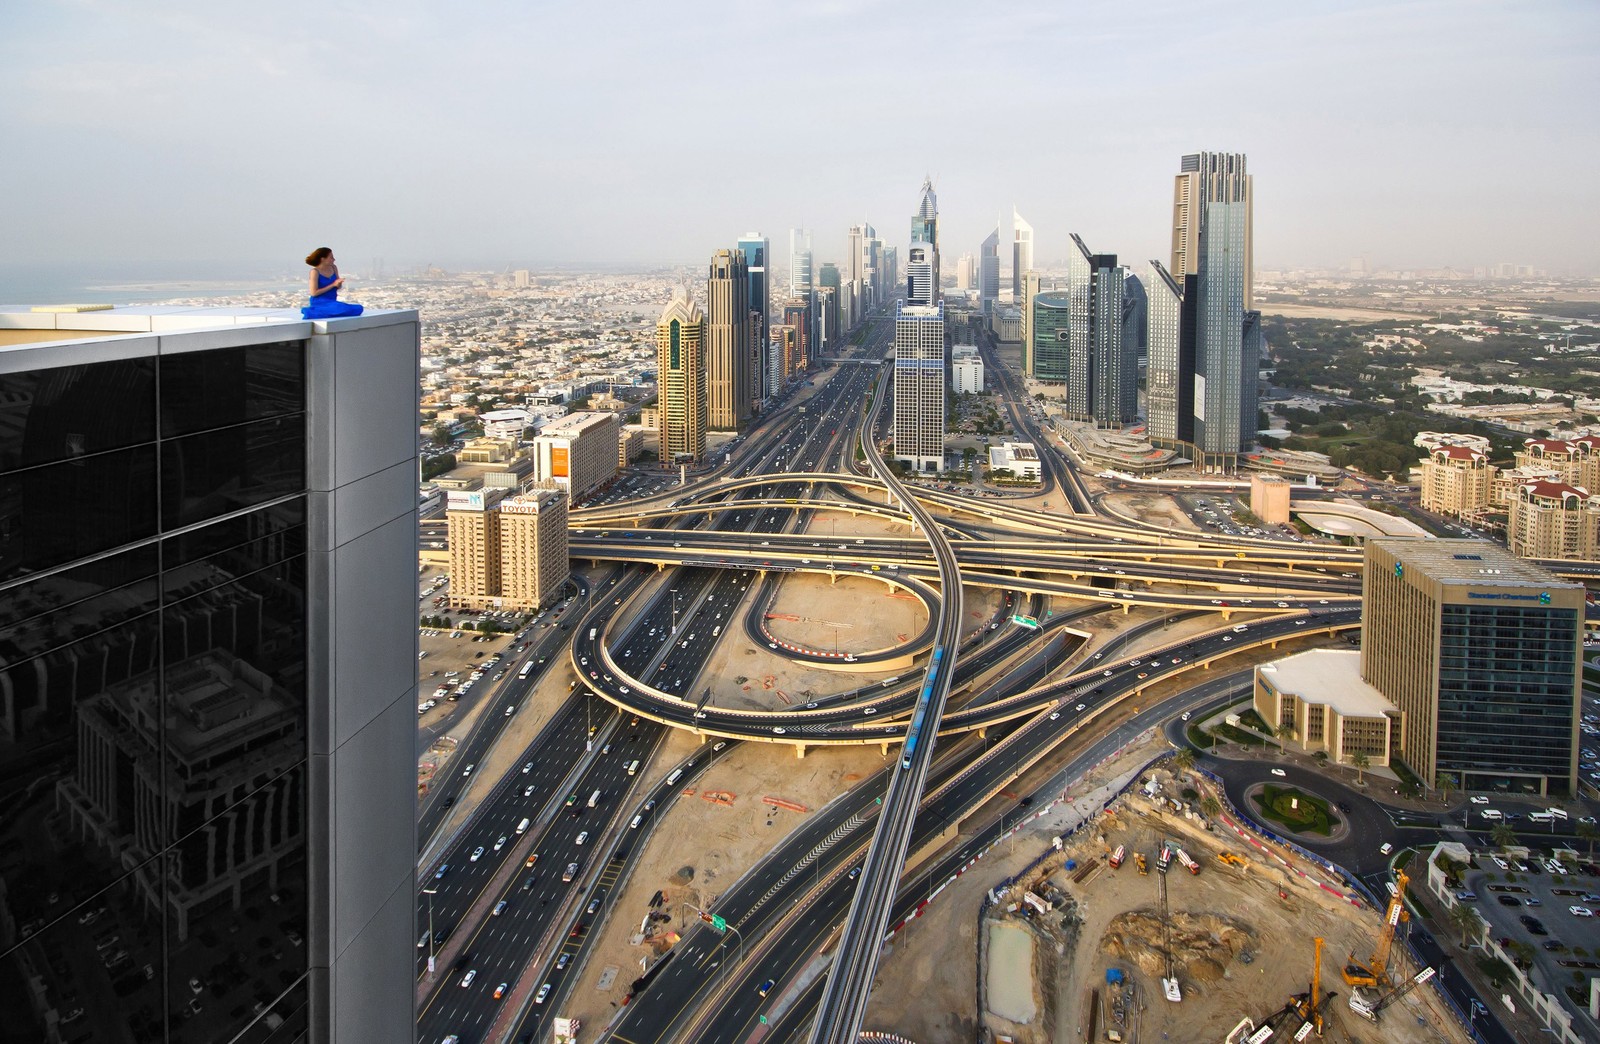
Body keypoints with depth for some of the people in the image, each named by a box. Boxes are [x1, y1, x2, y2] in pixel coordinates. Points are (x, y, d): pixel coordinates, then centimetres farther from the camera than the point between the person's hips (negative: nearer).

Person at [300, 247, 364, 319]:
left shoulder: (334, 268, 9)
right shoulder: (315, 272, -9)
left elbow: (338, 287, 19)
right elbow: (314, 293, -13)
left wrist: (339, 284, -8)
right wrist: (333, 285, -13)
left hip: (332, 302, 8)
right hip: (320, 303, -8)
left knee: (358, 309, -12)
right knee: (345, 309, -32)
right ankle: (311, 312, -19)